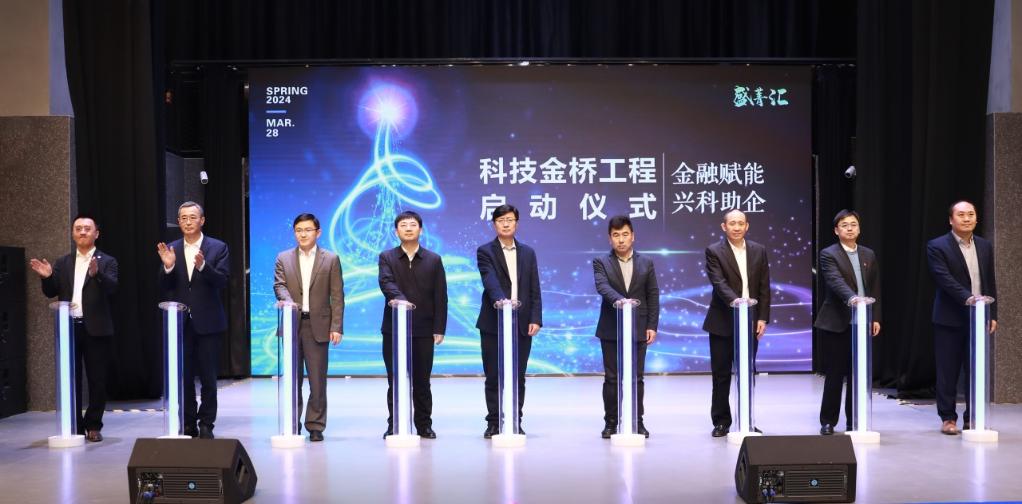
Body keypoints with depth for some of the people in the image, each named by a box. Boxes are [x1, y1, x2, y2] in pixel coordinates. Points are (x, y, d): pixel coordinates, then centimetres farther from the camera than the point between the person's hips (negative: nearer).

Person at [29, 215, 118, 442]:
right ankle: (74, 426, 12)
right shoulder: (62, 263, 13)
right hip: (69, 327, 3)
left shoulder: (107, 261, 3)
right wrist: (47, 277, -14)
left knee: (97, 380, 1)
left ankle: (93, 426, 10)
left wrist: (97, 274, -33)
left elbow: (112, 288, -14)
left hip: (95, 329, -3)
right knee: (70, 379, 5)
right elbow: (51, 292, 7)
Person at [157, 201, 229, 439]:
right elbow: (165, 287, 3)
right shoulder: (170, 249, 7)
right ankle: (188, 425, 15)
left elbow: (222, 281, -11)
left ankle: (206, 425, 10)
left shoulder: (217, 247, 0)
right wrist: (168, 267, -16)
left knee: (208, 377, 2)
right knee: (183, 377, 7)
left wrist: (202, 265, -27)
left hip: (207, 322, -2)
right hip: (180, 322, 3)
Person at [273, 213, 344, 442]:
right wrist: (288, 302, -24)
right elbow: (279, 285, -2)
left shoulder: (331, 259, 5)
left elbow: (337, 296, 1)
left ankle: (315, 426, 9)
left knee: (318, 379, 1)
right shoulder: (283, 258, 10)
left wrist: (337, 327, -7)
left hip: (318, 326, -2)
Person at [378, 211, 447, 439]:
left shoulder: (433, 260, 6)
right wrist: (400, 299, -35)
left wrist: (439, 328, -4)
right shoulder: (386, 257, 5)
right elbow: (386, 283, -14)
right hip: (394, 328, 0)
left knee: (422, 381, 6)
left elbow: (440, 296, 3)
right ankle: (394, 425, 12)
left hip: (424, 329, 0)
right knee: (395, 380, 4)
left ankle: (424, 425, 15)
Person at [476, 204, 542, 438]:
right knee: (493, 376, 2)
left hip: (522, 324, 3)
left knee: (518, 377, 5)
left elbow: (534, 290, 9)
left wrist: (535, 319, -2)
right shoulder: (485, 251, 0)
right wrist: (502, 301, -34)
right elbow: (490, 282, -16)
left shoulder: (528, 252, 12)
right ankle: (494, 423, 10)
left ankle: (515, 422, 13)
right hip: (494, 323, -3)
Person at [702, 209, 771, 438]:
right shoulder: (714, 251, -5)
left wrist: (762, 318, -1)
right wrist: (736, 302, -33)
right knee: (721, 374, 3)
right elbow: (719, 283, -17)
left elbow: (764, 287, 6)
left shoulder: (759, 251, 7)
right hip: (723, 322, -3)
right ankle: (721, 421, 12)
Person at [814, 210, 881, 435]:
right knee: (834, 373, 1)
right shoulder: (828, 254, -5)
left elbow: (875, 288, 13)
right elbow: (836, 281, -21)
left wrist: (876, 317, 6)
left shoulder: (869, 255, 13)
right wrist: (852, 298, -38)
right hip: (836, 323, -4)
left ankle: (854, 421, 15)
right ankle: (828, 421, 11)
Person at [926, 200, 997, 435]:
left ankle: (973, 417, 16)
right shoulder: (937, 247, -6)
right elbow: (944, 279, -17)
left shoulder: (985, 247, 11)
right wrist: (967, 297, -29)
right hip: (950, 320, -4)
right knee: (948, 371, 1)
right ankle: (948, 418, 10)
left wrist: (992, 315, 7)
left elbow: (990, 283, 12)